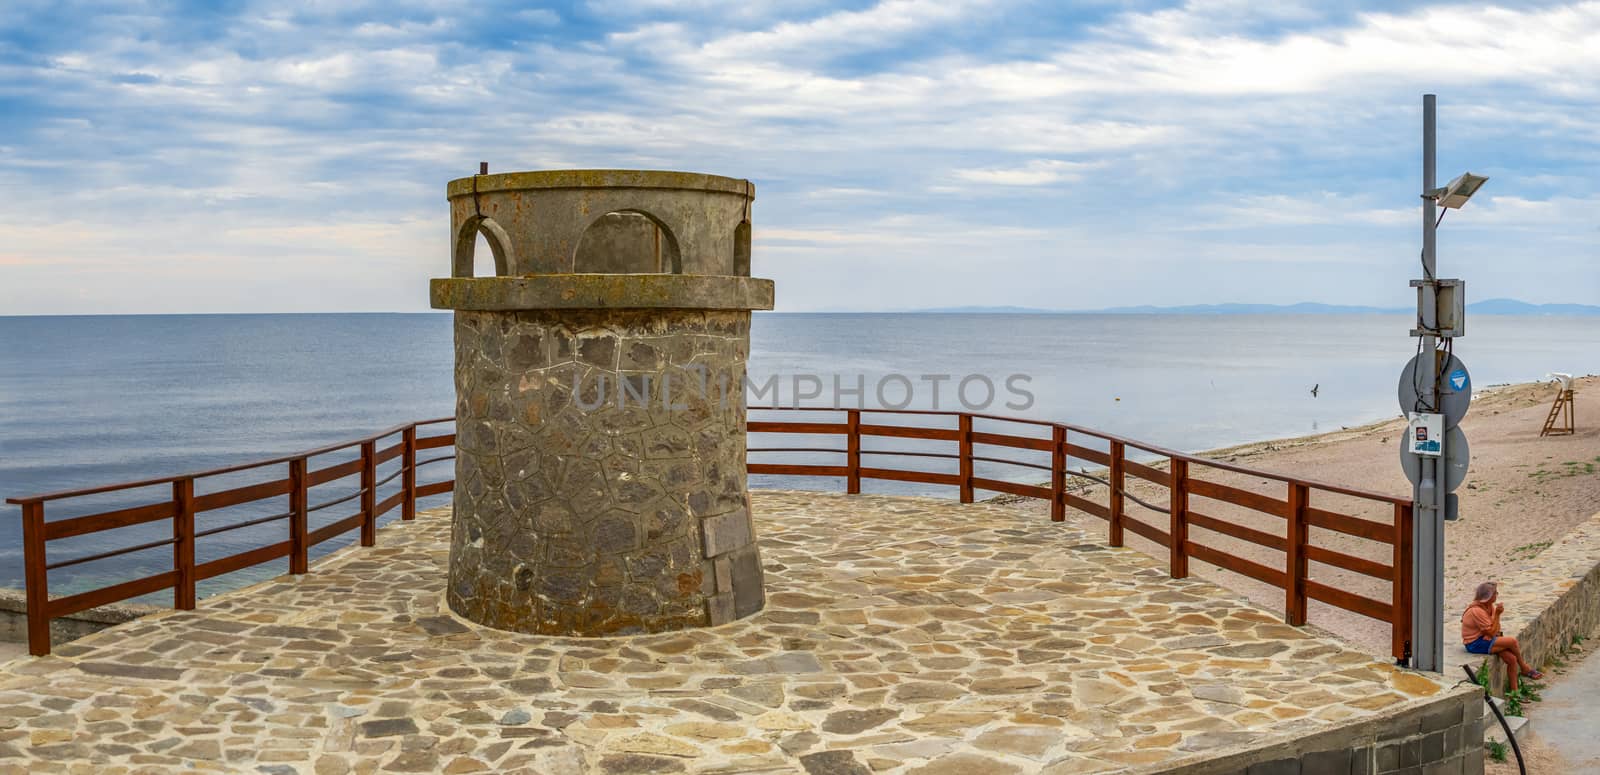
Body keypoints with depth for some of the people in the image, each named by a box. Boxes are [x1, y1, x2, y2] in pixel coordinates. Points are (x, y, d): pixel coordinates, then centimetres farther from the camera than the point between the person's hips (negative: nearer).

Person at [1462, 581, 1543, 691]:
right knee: (1512, 641, -18)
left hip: (1486, 638, 9)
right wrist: (1497, 614, -19)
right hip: (1476, 644, -9)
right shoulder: (1477, 611, -23)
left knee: (1512, 659, -9)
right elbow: (1492, 632, -19)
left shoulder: (1490, 606, 4)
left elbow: (1496, 630, 7)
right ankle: (1524, 668, 7)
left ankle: (1514, 691, 0)